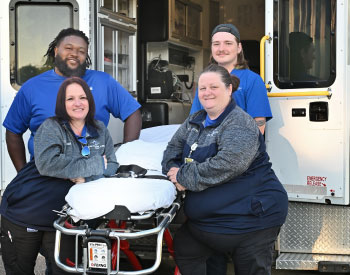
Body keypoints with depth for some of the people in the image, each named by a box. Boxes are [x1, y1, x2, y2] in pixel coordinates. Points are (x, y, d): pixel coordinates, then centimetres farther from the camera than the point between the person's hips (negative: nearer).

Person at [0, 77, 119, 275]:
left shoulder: (99, 130, 5)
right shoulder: (51, 128, -11)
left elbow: (112, 166, 3)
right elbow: (47, 163, -28)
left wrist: (86, 176, -18)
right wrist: (95, 165, -21)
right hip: (23, 214, -3)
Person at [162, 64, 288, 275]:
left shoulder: (239, 124, -19)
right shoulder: (195, 121, 9)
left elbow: (228, 164, -32)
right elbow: (173, 149, 14)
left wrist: (184, 176, -22)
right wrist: (174, 169, -11)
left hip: (253, 216, -8)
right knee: (184, 249, 16)